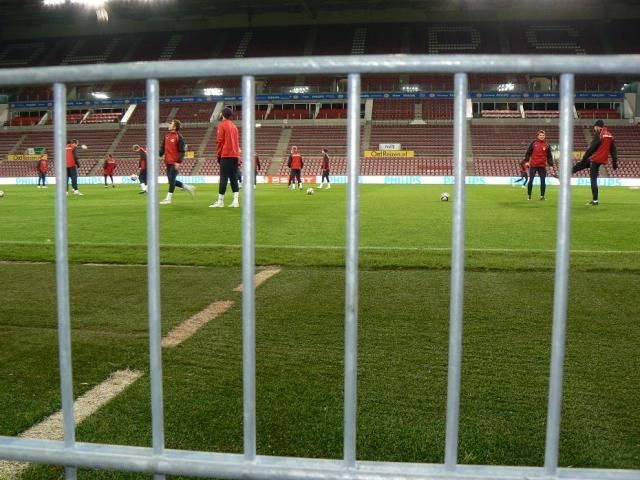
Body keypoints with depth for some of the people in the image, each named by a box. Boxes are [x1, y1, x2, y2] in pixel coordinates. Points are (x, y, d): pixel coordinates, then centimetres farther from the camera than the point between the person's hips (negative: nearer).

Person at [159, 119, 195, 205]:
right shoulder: (167, 136, 12)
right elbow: (163, 147, 18)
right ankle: (189, 188, 24)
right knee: (171, 181, 11)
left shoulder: (179, 137, -10)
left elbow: (182, 151, -13)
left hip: (174, 163, -8)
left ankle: (169, 198, 3)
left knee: (171, 180, -5)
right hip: (168, 162, 8)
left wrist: (178, 162, -19)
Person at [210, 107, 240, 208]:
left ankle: (220, 201, -5)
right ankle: (235, 201, 0)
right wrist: (238, 156, 16)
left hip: (226, 155, -6)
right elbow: (237, 141, 16)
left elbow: (219, 140, -8)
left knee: (223, 178, -6)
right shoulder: (234, 126, 16)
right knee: (234, 178, 6)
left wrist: (219, 154, 0)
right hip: (235, 155, 6)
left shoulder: (222, 125, -3)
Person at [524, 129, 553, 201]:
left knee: (543, 181, 2)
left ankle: (542, 196, 11)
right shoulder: (533, 143, 1)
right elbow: (528, 153, 4)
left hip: (542, 166, 1)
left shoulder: (547, 145, 5)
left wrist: (550, 164, -1)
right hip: (533, 165, -1)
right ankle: (529, 195, 11)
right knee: (531, 180, 0)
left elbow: (549, 156, 6)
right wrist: (526, 161, -5)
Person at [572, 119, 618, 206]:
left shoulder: (599, 134, -12)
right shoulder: (610, 135, 11)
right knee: (581, 164, 20)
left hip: (596, 159, -8)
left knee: (593, 179, -2)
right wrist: (614, 162, 13)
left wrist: (584, 157, -7)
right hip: (603, 159, 8)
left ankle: (595, 200, -3)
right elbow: (613, 150, 11)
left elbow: (591, 148, -15)